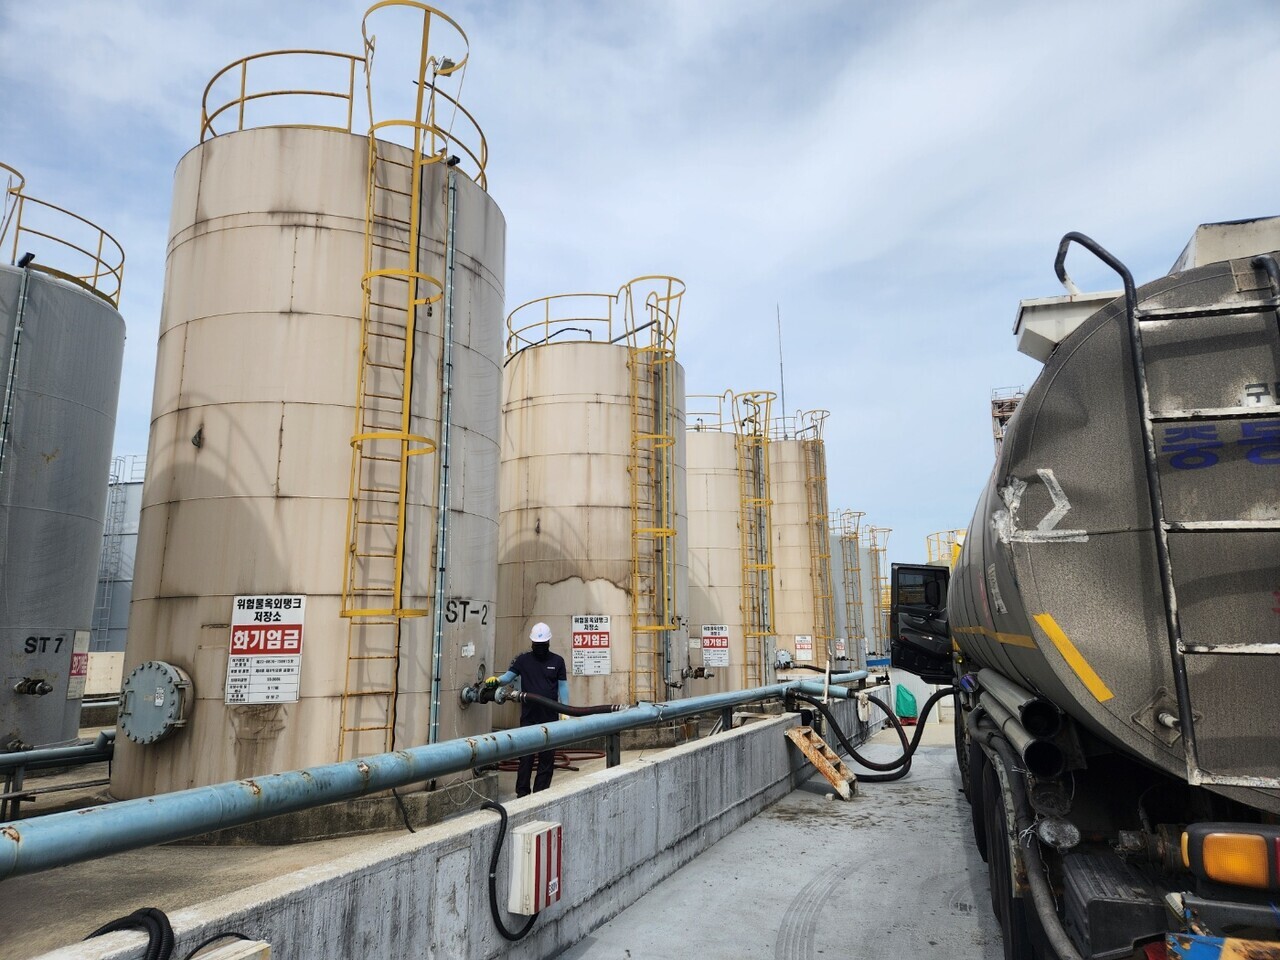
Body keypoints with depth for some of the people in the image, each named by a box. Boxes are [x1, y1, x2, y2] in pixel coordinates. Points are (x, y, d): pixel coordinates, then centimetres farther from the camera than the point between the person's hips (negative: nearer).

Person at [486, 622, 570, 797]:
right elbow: (508, 677, -3)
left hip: (550, 717, 1)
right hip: (528, 717, -1)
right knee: (526, 755, 0)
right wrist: (496, 680, -25)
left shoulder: (557, 661, 4)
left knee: (547, 756, 5)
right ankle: (522, 793, 10)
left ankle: (541, 793, 16)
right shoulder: (523, 660, 4)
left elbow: (563, 687, 6)